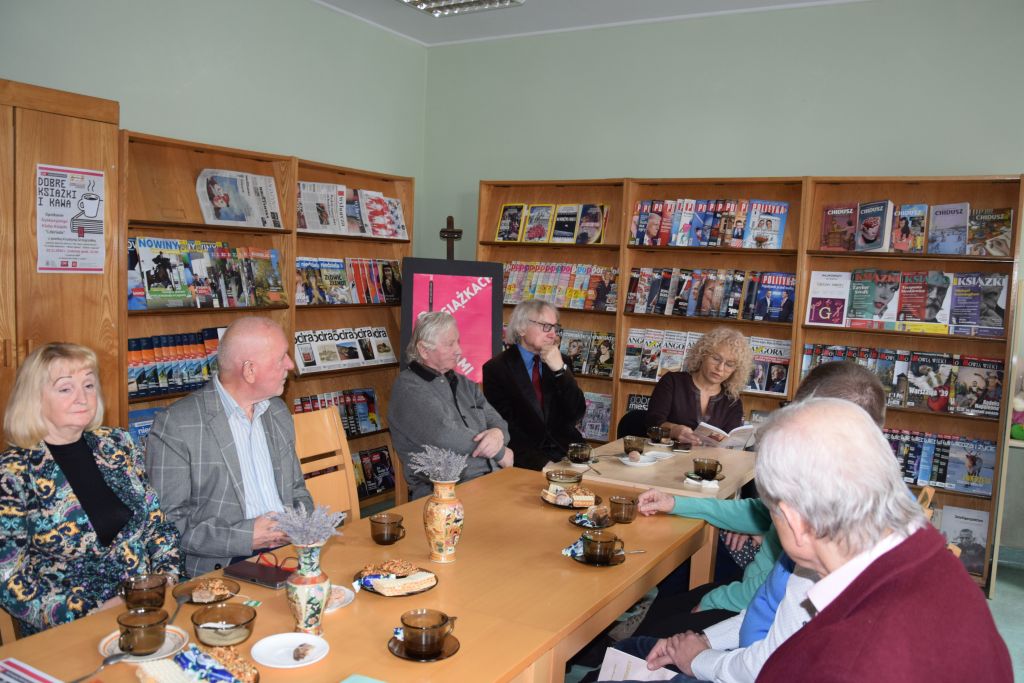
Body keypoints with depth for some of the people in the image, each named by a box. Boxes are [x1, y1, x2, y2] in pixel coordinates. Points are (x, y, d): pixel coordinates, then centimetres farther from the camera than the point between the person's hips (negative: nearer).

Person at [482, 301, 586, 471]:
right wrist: (541, 461, -19)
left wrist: (560, 369, -10)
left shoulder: (561, 363, 11)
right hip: (525, 460, -5)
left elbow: (576, 414, 2)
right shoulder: (496, 368, -1)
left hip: (565, 451, 5)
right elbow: (504, 426, -7)